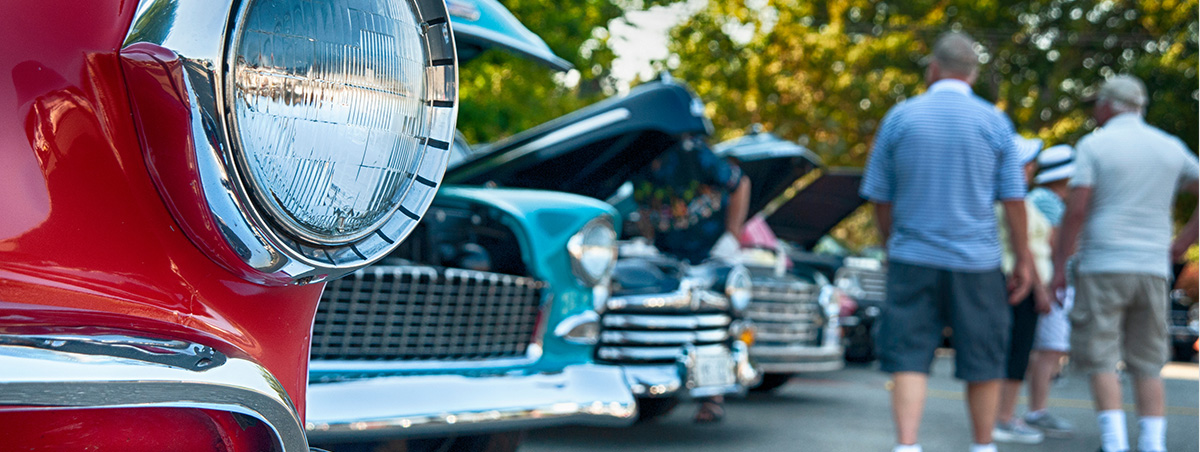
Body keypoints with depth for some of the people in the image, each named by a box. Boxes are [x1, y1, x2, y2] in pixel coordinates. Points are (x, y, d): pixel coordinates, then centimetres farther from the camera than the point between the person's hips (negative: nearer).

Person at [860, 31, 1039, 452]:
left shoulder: (900, 117, 1)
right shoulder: (994, 122, 0)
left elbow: (879, 195, 5)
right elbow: (1013, 199, 0)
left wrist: (891, 246, 19)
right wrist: (1023, 259, 9)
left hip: (912, 259, 0)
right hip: (976, 262, 0)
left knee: (909, 361, 0)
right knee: (983, 363, 12)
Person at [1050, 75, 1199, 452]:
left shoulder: (1094, 145, -3)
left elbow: (1076, 210, -11)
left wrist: (1059, 266, -5)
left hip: (1102, 267, -4)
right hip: (1152, 268, 4)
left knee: (1101, 361, 0)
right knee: (1147, 366, 9)